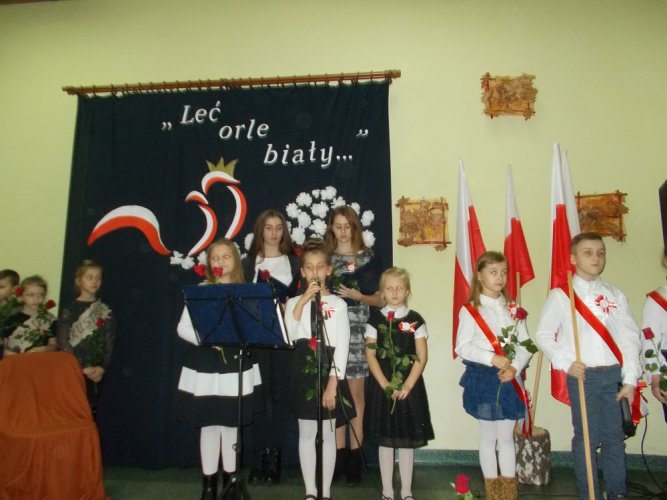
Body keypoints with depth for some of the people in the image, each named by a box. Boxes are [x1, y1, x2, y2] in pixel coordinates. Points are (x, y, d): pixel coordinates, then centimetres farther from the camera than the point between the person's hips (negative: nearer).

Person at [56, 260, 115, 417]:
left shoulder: (105, 311, 9)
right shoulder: (70, 309, 0)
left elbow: (109, 343, 5)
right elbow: (63, 342, -6)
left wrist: (103, 367, -9)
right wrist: (82, 368, -11)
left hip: (96, 373, 3)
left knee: (91, 411, 3)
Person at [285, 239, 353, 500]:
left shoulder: (338, 304, -1)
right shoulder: (294, 302, 5)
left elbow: (342, 346, -6)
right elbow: (287, 337, -13)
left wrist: (332, 385, -13)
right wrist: (303, 300, -17)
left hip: (328, 371, -2)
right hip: (303, 372, 2)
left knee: (328, 435, 7)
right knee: (306, 434, 10)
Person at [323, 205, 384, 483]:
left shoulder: (368, 259, 5)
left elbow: (380, 300, 6)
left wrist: (357, 295, -10)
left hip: (357, 329, -2)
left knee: (356, 392, 1)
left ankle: (355, 456, 12)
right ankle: (339, 455, 15)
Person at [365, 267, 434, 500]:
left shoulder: (415, 320, 0)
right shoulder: (375, 319, 1)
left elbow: (422, 357, -3)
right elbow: (370, 355, -4)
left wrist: (407, 385, -12)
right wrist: (385, 384, -12)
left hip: (409, 386, 0)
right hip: (382, 386, 0)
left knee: (407, 439, 7)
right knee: (384, 439, 7)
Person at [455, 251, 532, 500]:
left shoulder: (513, 309, 7)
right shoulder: (470, 310, -7)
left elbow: (525, 344, 3)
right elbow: (462, 347, -13)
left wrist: (514, 367, -14)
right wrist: (493, 359, -22)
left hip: (510, 379, 3)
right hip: (483, 379, -3)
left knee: (507, 437, 11)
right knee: (488, 437, 9)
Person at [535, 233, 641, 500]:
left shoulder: (615, 295, 7)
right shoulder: (560, 295, -3)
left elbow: (630, 337, 3)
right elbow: (543, 335, -3)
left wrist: (630, 379, -3)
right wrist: (566, 363, -14)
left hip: (614, 374, 3)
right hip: (582, 375, -3)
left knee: (614, 436, 11)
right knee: (587, 438, 5)